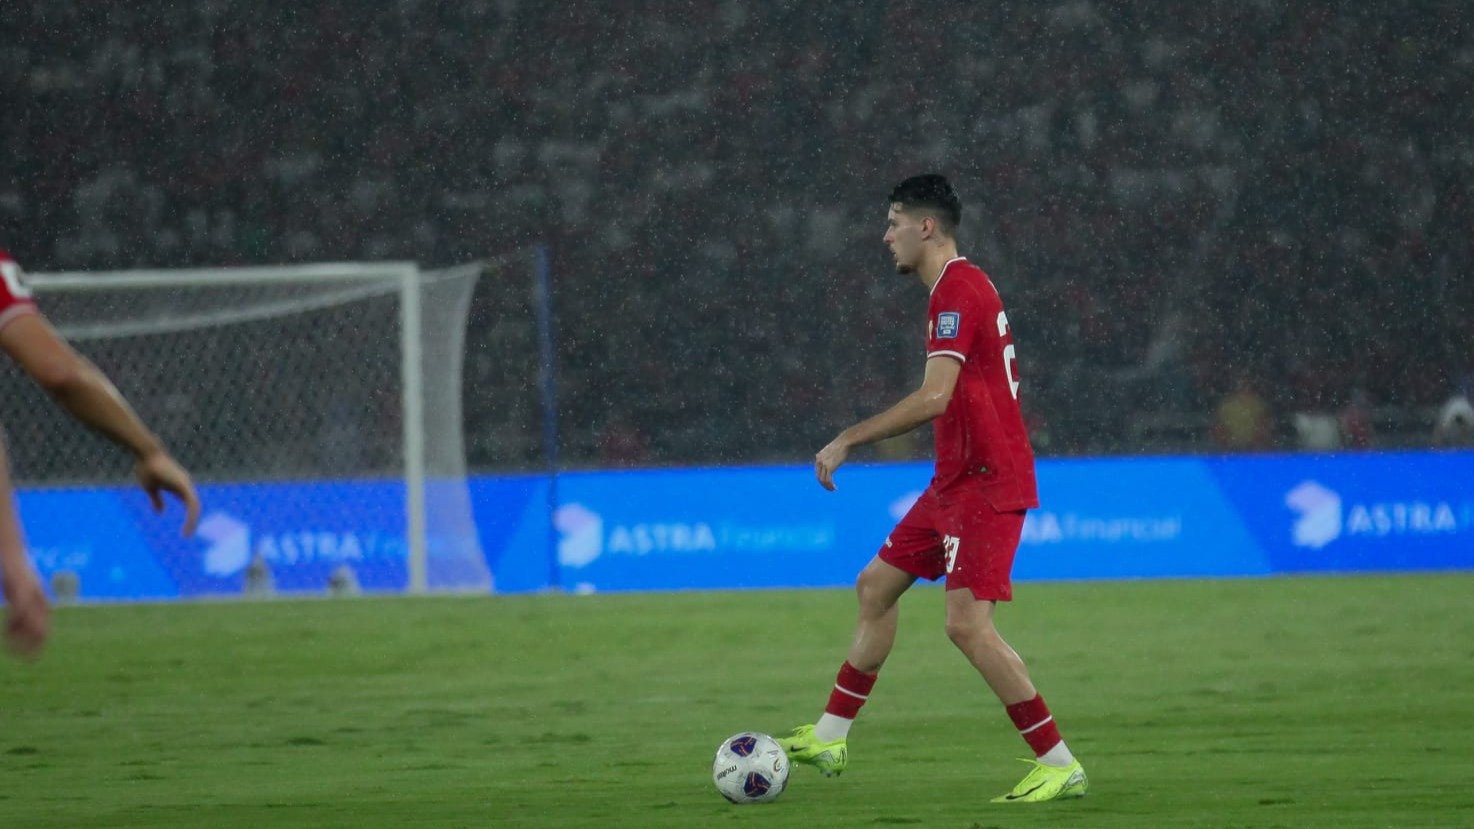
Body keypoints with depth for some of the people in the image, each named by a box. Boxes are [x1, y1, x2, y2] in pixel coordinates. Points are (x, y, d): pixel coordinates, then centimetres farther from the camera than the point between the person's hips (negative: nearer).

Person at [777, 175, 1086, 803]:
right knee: (876, 586, 16)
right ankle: (830, 738, 24)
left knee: (968, 624, -16)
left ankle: (1059, 766, -12)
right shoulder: (965, 285, 16)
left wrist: (849, 440, -21)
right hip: (957, 481, 11)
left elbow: (934, 398, -25)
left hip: (984, 484, -11)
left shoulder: (956, 291, -16)